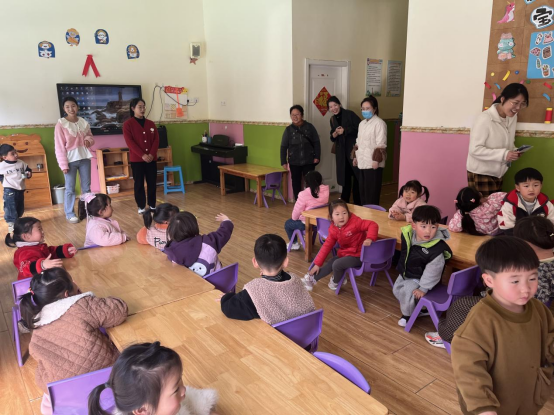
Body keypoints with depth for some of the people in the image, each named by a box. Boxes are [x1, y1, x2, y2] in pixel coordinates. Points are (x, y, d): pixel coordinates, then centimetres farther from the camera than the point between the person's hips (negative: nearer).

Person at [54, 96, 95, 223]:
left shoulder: (84, 122, 6)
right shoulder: (61, 124, -7)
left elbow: (91, 138, 17)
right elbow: (59, 146, -8)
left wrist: (89, 140, -9)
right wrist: (63, 164, -13)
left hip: (84, 158, 4)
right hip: (70, 159, -4)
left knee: (86, 186, 12)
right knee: (70, 188, 1)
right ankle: (70, 214, 11)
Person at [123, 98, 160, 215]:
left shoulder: (151, 124, 10)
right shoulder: (128, 124, -3)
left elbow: (156, 140, 4)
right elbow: (130, 142, -11)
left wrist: (151, 154, -11)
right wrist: (142, 155, -18)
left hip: (151, 159, 4)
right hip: (136, 159, -3)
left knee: (152, 183, 6)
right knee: (139, 183, 2)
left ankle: (152, 205, 17)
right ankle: (141, 207, 12)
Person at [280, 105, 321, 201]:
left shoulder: (309, 127, -2)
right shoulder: (288, 129, 0)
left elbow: (316, 142, 2)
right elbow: (283, 147, 2)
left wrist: (317, 157, -5)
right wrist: (283, 162, -2)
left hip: (309, 161, -1)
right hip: (294, 162, 1)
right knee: (296, 182, 9)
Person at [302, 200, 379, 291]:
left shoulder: (354, 222, -23)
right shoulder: (333, 230, -5)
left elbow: (373, 225, -27)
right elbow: (327, 246, 0)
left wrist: (369, 238, -46)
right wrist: (317, 264, -1)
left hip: (358, 255, -7)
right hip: (345, 253, 7)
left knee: (337, 264, -19)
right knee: (330, 264, 5)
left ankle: (335, 282, 10)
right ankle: (311, 279, 21)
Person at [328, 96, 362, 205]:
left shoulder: (350, 114, -7)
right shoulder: (333, 120, 12)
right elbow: (332, 138, 15)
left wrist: (345, 130, -16)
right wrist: (335, 133, -7)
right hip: (341, 152, 5)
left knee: (357, 177, -2)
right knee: (345, 177, 11)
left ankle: (358, 204, 7)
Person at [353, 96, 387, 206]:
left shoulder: (379, 123, -11)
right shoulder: (362, 124, 16)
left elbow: (381, 144, -16)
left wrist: (376, 160, -19)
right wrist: (356, 157, 20)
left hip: (373, 163, -8)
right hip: (363, 162, 8)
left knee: (372, 192, -3)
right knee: (363, 191, 13)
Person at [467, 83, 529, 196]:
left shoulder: (513, 117, 3)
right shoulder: (485, 119, -20)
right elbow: (475, 149, -23)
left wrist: (514, 151, -6)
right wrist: (503, 154, -27)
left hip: (498, 173, 7)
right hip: (481, 174, -7)